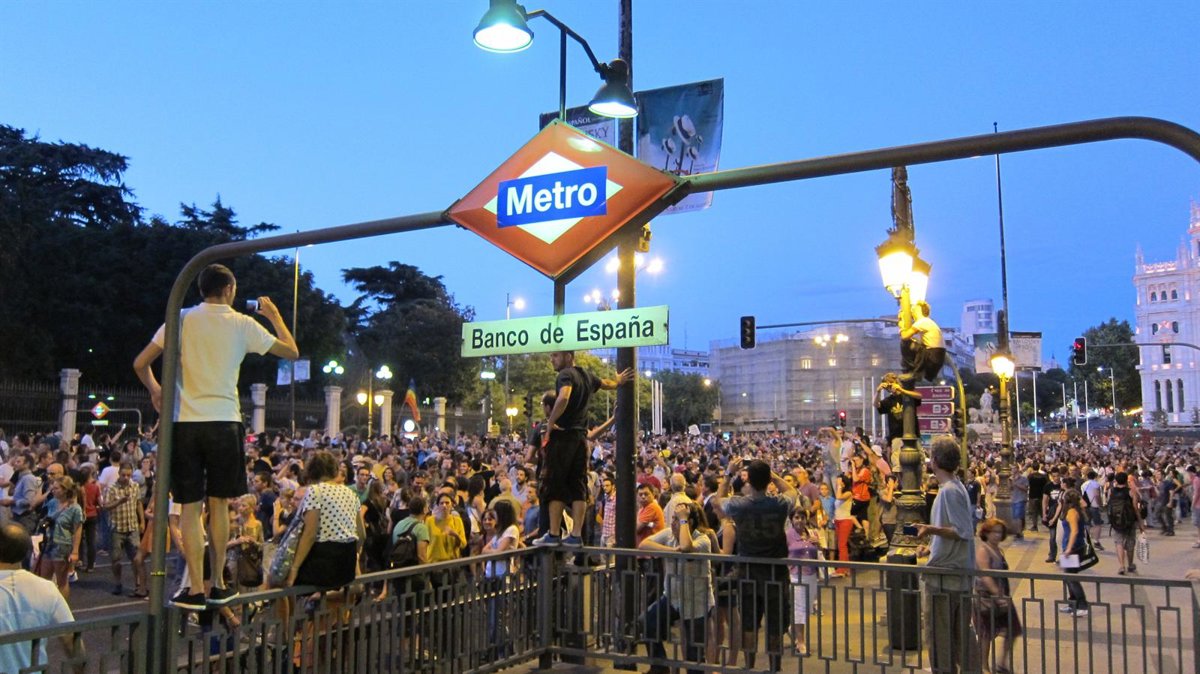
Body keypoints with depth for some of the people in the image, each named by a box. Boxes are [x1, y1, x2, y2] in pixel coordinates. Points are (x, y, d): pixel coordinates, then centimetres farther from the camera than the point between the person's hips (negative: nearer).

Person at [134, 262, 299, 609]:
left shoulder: (182, 320, 3)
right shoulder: (243, 324, 1)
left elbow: (140, 364, 5)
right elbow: (292, 351, 10)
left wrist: (154, 390, 24)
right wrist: (274, 315, 23)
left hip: (185, 422, 1)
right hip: (224, 422, 0)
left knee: (190, 506, 3)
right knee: (219, 504, 11)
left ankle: (196, 590, 0)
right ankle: (218, 584, 16)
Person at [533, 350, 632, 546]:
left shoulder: (566, 374, -11)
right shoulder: (587, 376, 14)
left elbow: (563, 398, -30)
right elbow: (609, 384, 31)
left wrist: (551, 422, -20)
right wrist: (619, 381, 49)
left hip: (563, 435, -8)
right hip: (581, 437, 8)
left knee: (555, 486, -2)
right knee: (578, 487, 7)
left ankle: (553, 535, -2)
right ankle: (576, 535, 7)